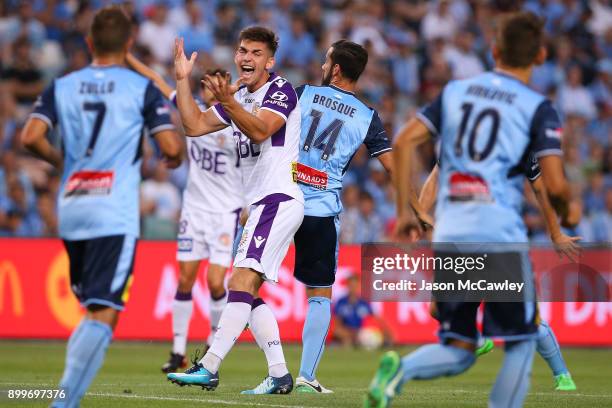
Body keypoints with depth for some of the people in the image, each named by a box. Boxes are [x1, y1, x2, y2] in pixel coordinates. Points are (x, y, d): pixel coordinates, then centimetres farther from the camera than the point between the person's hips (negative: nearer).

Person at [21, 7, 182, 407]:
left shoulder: (62, 86, 9)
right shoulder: (142, 88, -1)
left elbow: (32, 137, -2)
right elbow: (172, 148, -7)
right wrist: (174, 159, 16)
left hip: (70, 210, 5)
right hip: (115, 213, -5)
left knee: (94, 309, 20)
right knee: (104, 314, -7)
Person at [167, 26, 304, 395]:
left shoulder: (281, 90, -7)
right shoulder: (240, 97, 18)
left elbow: (260, 130, -23)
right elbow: (196, 126, 15)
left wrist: (227, 102, -38)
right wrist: (183, 80, 8)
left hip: (279, 199, -10)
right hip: (260, 202, 10)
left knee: (243, 281, -19)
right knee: (247, 292, 6)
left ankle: (209, 368, -27)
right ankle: (279, 375, 7)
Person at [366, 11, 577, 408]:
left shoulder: (456, 90, 14)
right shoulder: (539, 108, 0)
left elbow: (405, 141, 7)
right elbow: (555, 184, -8)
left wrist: (404, 210, 12)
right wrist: (565, 212, 14)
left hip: (448, 233, 4)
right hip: (500, 234, -4)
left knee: (458, 352, 11)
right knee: (521, 342, 12)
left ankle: (400, 368, -17)